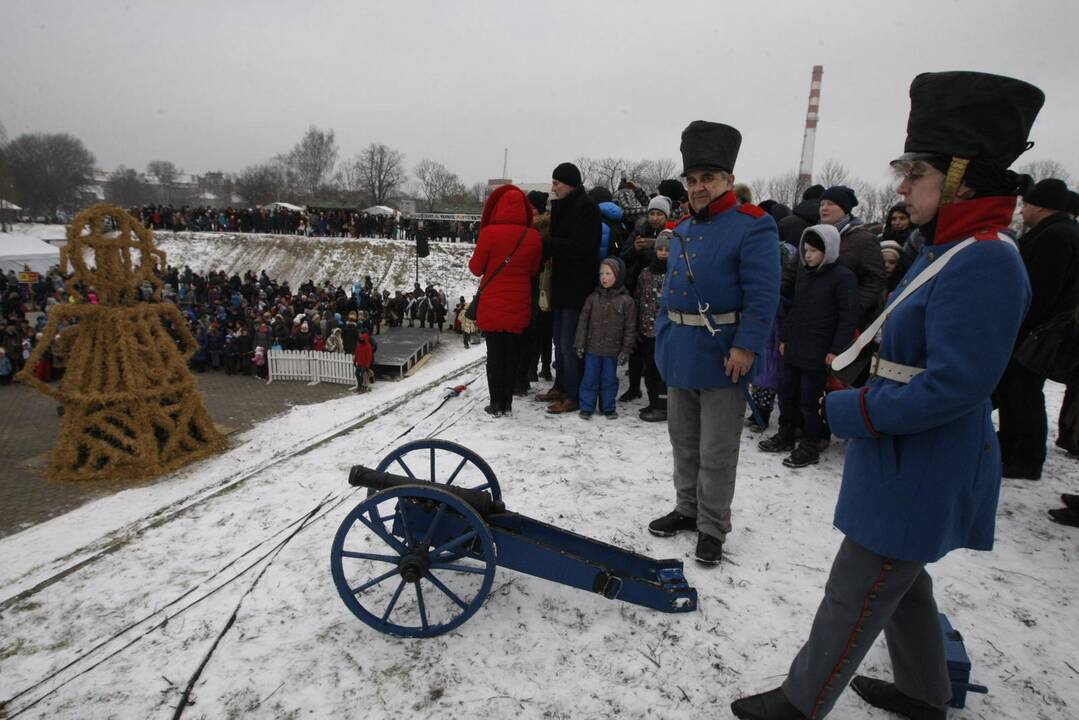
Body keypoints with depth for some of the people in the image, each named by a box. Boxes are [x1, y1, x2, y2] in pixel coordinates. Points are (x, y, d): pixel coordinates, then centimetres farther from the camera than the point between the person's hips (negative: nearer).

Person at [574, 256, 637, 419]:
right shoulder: (593, 297, 1)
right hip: (592, 348, 1)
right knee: (590, 378, 6)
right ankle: (586, 407, 17)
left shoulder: (626, 301, -5)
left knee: (609, 379, 10)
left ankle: (608, 407, 24)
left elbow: (630, 328, -3)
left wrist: (626, 350, -5)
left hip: (612, 350, -1)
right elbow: (583, 321, 3)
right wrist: (580, 344, -1)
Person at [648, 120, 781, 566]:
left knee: (716, 452, 4)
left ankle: (712, 527, 19)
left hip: (722, 357, -7)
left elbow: (762, 295, -17)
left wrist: (746, 347, -23)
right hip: (679, 356, 7)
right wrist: (663, 338, 14)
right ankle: (687, 508, 35)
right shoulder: (683, 230, 11)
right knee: (683, 441, 18)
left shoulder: (752, 227, -11)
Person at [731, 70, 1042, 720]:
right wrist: (861, 398, 9)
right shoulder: (946, 248, 9)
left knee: (855, 596, 5)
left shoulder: (985, 262, -23)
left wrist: (856, 411, -18)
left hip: (922, 473, -10)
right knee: (900, 580, 25)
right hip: (909, 461, 10)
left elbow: (954, 386, -26)